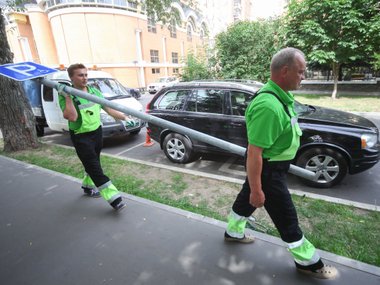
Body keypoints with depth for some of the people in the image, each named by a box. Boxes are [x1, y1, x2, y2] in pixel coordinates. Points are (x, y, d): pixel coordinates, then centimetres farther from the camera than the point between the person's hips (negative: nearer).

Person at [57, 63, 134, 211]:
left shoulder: (95, 91, 4)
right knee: (95, 168, -6)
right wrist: (68, 96, -27)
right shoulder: (66, 96, -12)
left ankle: (88, 186, 44)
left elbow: (109, 109, 7)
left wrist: (124, 117, 0)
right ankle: (114, 198, -6)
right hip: (81, 137, -6)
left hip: (97, 132, 6)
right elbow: (72, 117, -25)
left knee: (92, 164, 20)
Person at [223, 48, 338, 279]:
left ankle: (233, 232, 49)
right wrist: (257, 190, -23)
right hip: (268, 169, -10)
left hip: (270, 165, 10)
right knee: (286, 217, 10)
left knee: (246, 198, 25)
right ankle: (308, 262, 34)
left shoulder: (279, 95, 2)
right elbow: (254, 152, -31)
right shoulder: (269, 106, -32)